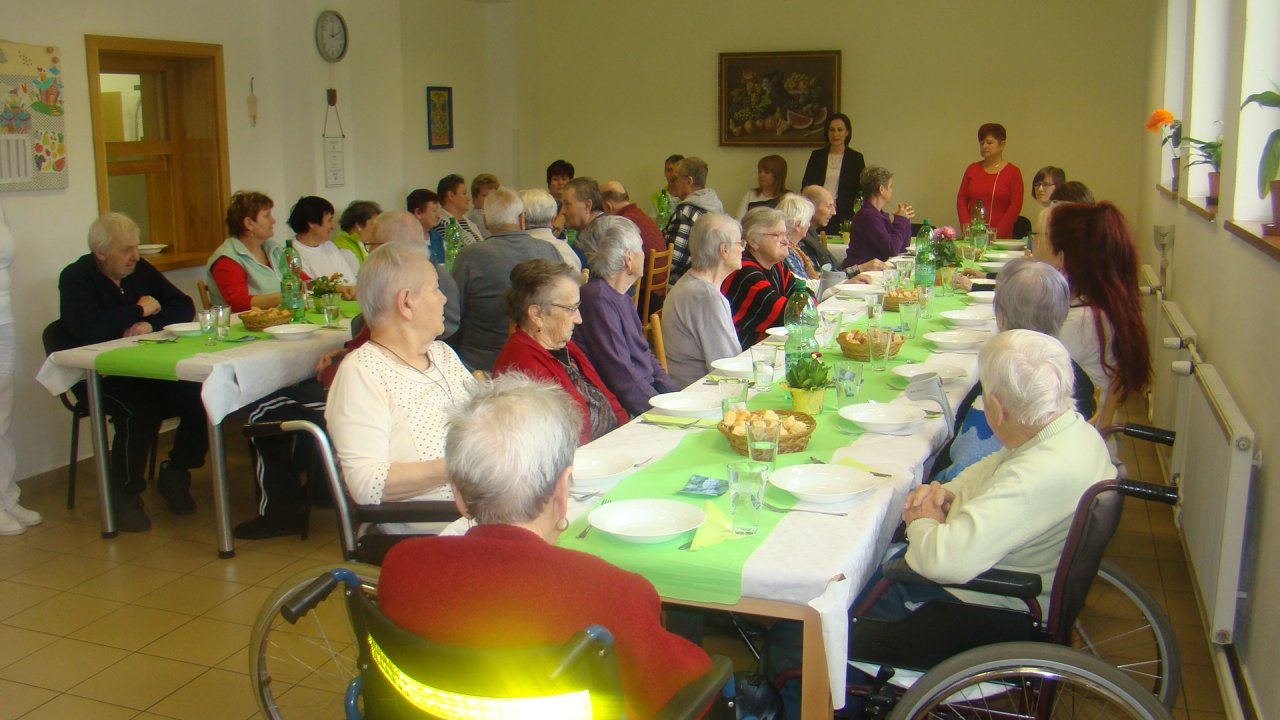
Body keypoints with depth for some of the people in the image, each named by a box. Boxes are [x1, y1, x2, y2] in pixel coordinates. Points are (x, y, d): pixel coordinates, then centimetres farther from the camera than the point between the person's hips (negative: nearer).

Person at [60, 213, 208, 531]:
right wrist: (140, 310, -10)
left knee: (202, 397, -23)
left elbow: (184, 307, 7)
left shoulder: (141, 269, 13)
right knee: (141, 409, -35)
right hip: (101, 376, -5)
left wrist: (152, 323, -13)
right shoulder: (75, 278, -4)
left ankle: (175, 474, 2)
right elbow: (87, 329, -22)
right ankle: (124, 493, -12)